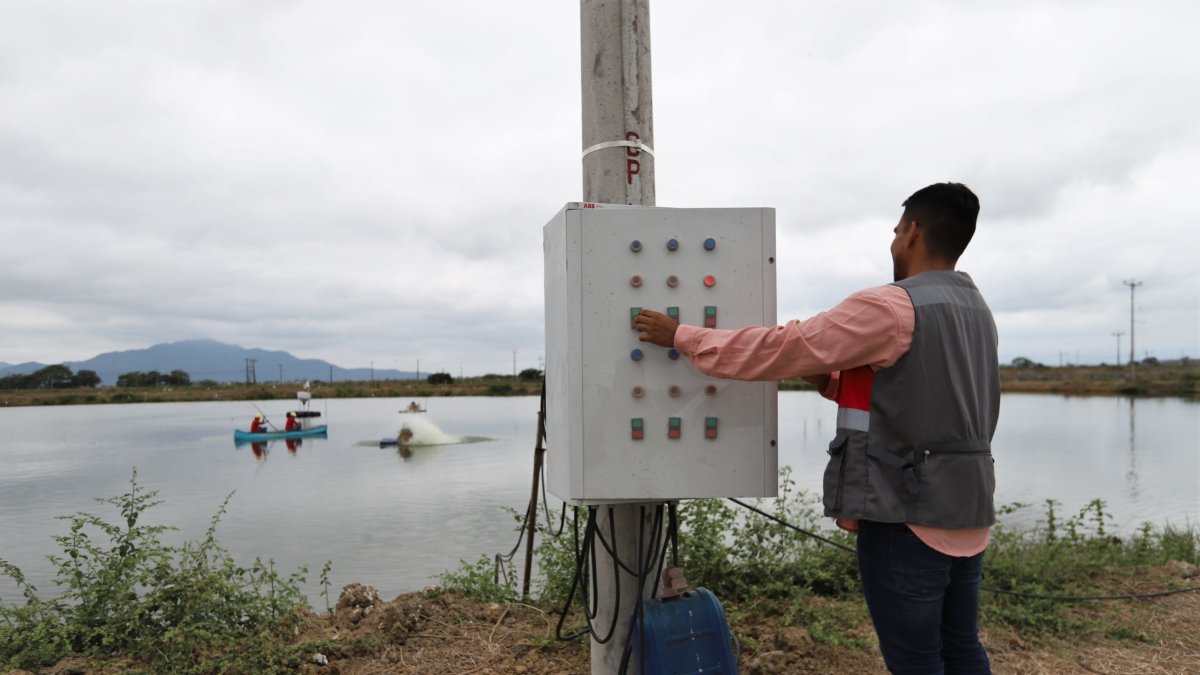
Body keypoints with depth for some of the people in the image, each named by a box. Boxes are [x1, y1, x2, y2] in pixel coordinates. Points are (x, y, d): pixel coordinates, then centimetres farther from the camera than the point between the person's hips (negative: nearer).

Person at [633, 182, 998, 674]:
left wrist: (680, 335, -9)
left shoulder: (890, 307, -18)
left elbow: (779, 348, -17)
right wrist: (826, 376, 10)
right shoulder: (975, 309, 12)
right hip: (965, 506, 9)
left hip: (910, 509, -9)